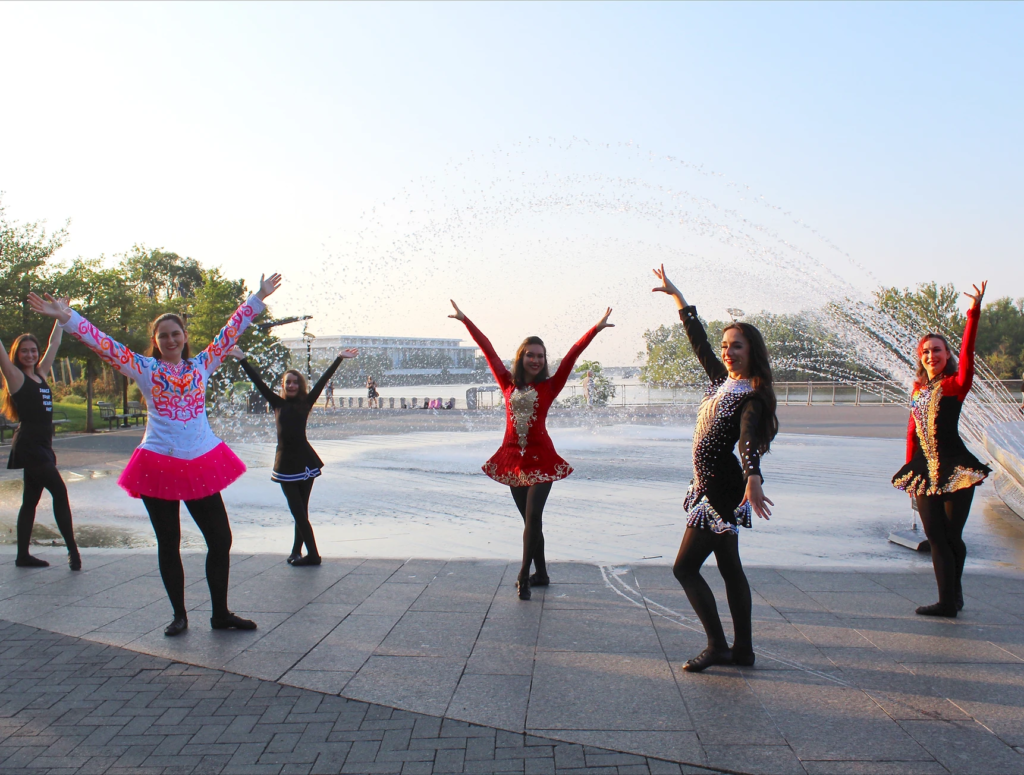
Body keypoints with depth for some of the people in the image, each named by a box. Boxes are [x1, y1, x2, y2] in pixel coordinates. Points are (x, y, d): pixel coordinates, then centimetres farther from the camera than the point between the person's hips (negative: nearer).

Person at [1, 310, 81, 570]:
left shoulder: (41, 373, 12)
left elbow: (54, 343, 20)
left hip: (42, 446, 8)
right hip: (28, 445, -8)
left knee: (31, 500, 11)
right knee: (59, 492, -12)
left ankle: (23, 556, 18)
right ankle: (72, 549, -9)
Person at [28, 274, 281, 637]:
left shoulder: (201, 365, 10)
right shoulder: (144, 368, 5)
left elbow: (230, 331, 13)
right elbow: (103, 343, -1)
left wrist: (258, 298, 14)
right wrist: (66, 317, -8)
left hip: (202, 464, 2)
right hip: (158, 466, -2)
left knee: (220, 539, 1)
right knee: (168, 543, 7)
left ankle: (221, 613, 15)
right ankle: (179, 615, 21)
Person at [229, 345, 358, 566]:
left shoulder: (305, 403, 3)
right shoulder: (278, 403, 7)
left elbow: (323, 381, 1)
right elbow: (259, 382, 7)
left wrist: (339, 359, -1)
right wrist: (243, 360, 7)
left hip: (304, 461, -1)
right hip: (285, 462, 1)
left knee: (300, 511, 4)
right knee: (299, 512, 3)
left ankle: (297, 552, 13)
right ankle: (307, 553, 8)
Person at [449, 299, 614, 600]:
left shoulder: (549, 386, 0)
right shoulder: (508, 384, 6)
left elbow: (572, 355, -6)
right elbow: (488, 350, 8)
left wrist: (596, 329, -10)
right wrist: (465, 320, 13)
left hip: (541, 457, -3)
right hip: (513, 457, 3)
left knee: (533, 516, -13)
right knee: (530, 519, 11)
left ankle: (524, 575, -6)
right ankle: (541, 574, 22)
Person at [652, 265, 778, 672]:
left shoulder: (752, 395, -17)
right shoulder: (722, 378, 6)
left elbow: (749, 438, -36)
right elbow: (698, 338, 17)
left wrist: (753, 479, -54)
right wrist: (675, 294, 20)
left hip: (723, 489, -9)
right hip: (711, 486, 9)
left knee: (685, 567, -6)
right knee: (729, 567, 14)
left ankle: (717, 646, 2)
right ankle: (743, 649, 23)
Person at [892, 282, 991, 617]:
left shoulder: (955, 385, -3)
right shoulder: (918, 389, 12)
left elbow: (967, 353, -20)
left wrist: (974, 312, -30)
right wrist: (910, 469, 11)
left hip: (955, 469, -4)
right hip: (925, 472, 5)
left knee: (951, 536, 0)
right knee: (935, 536, 2)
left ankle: (952, 596, 18)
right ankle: (949, 600, 10)